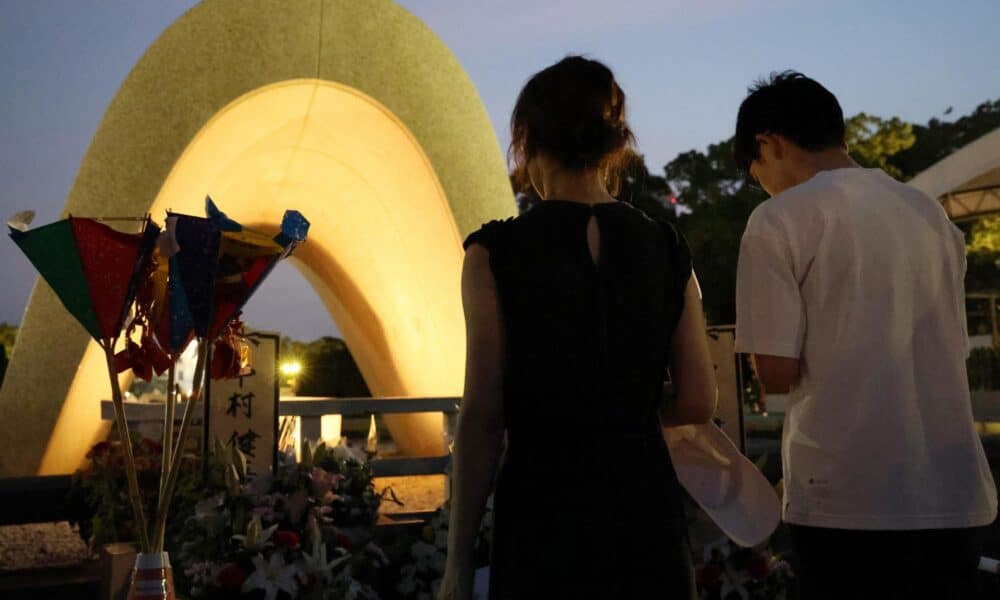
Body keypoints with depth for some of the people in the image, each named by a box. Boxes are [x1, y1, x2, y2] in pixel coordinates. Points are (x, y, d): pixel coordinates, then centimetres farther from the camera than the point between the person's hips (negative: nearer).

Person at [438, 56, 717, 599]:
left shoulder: (496, 253, -9)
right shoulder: (667, 249, 2)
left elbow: (482, 417, -10)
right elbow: (699, 402, 3)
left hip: (545, 511, -3)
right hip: (646, 507, 4)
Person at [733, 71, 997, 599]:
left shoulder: (778, 220, -8)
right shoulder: (933, 215, 11)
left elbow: (777, 374, -12)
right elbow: (952, 350, 16)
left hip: (847, 498, -5)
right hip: (955, 495, 6)